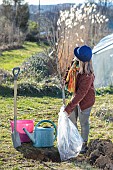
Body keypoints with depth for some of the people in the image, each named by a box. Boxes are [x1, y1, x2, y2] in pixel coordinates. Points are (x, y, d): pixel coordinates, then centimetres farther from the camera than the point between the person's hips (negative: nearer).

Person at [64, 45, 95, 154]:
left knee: (83, 123, 10)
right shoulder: (78, 67, -11)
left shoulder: (87, 76, -35)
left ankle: (84, 145, 31)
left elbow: (80, 94, -33)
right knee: (71, 120, 19)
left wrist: (68, 108, -31)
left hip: (85, 101, -8)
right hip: (76, 97, 8)